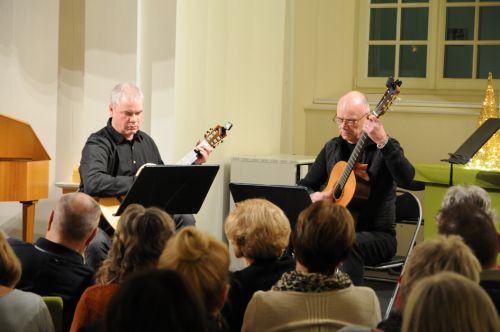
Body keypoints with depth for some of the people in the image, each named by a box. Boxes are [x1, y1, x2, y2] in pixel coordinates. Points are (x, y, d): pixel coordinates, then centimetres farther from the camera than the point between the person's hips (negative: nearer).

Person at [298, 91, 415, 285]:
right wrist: (314, 196, -6)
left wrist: (383, 142, -37)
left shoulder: (385, 146, -5)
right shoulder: (332, 148, 11)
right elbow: (304, 186, 18)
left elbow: (406, 180, -25)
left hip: (378, 235, -4)